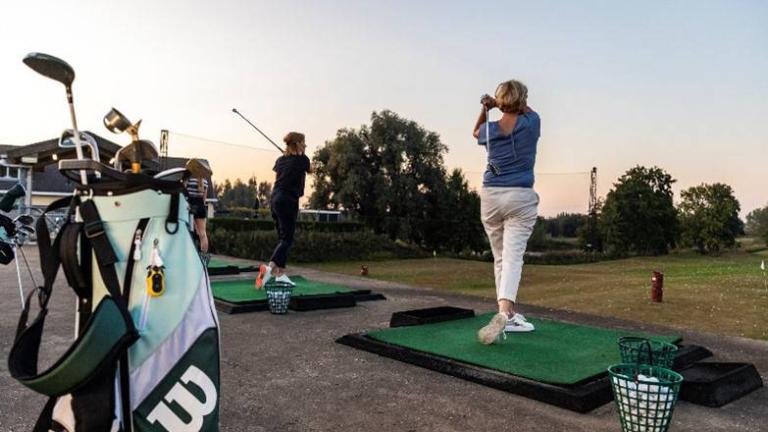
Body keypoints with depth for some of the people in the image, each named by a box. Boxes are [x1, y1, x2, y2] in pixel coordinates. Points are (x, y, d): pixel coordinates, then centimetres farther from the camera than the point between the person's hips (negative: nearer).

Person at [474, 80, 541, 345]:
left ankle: (510, 316, 15)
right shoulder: (531, 123, 0)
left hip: (490, 196, 2)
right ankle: (504, 311, -30)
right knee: (513, 256, -11)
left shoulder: (489, 130, 3)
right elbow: (527, 111, 24)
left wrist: (485, 109, 10)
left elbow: (476, 133, 28)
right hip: (521, 197, -2)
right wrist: (495, 104, 13)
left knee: (500, 257, 11)